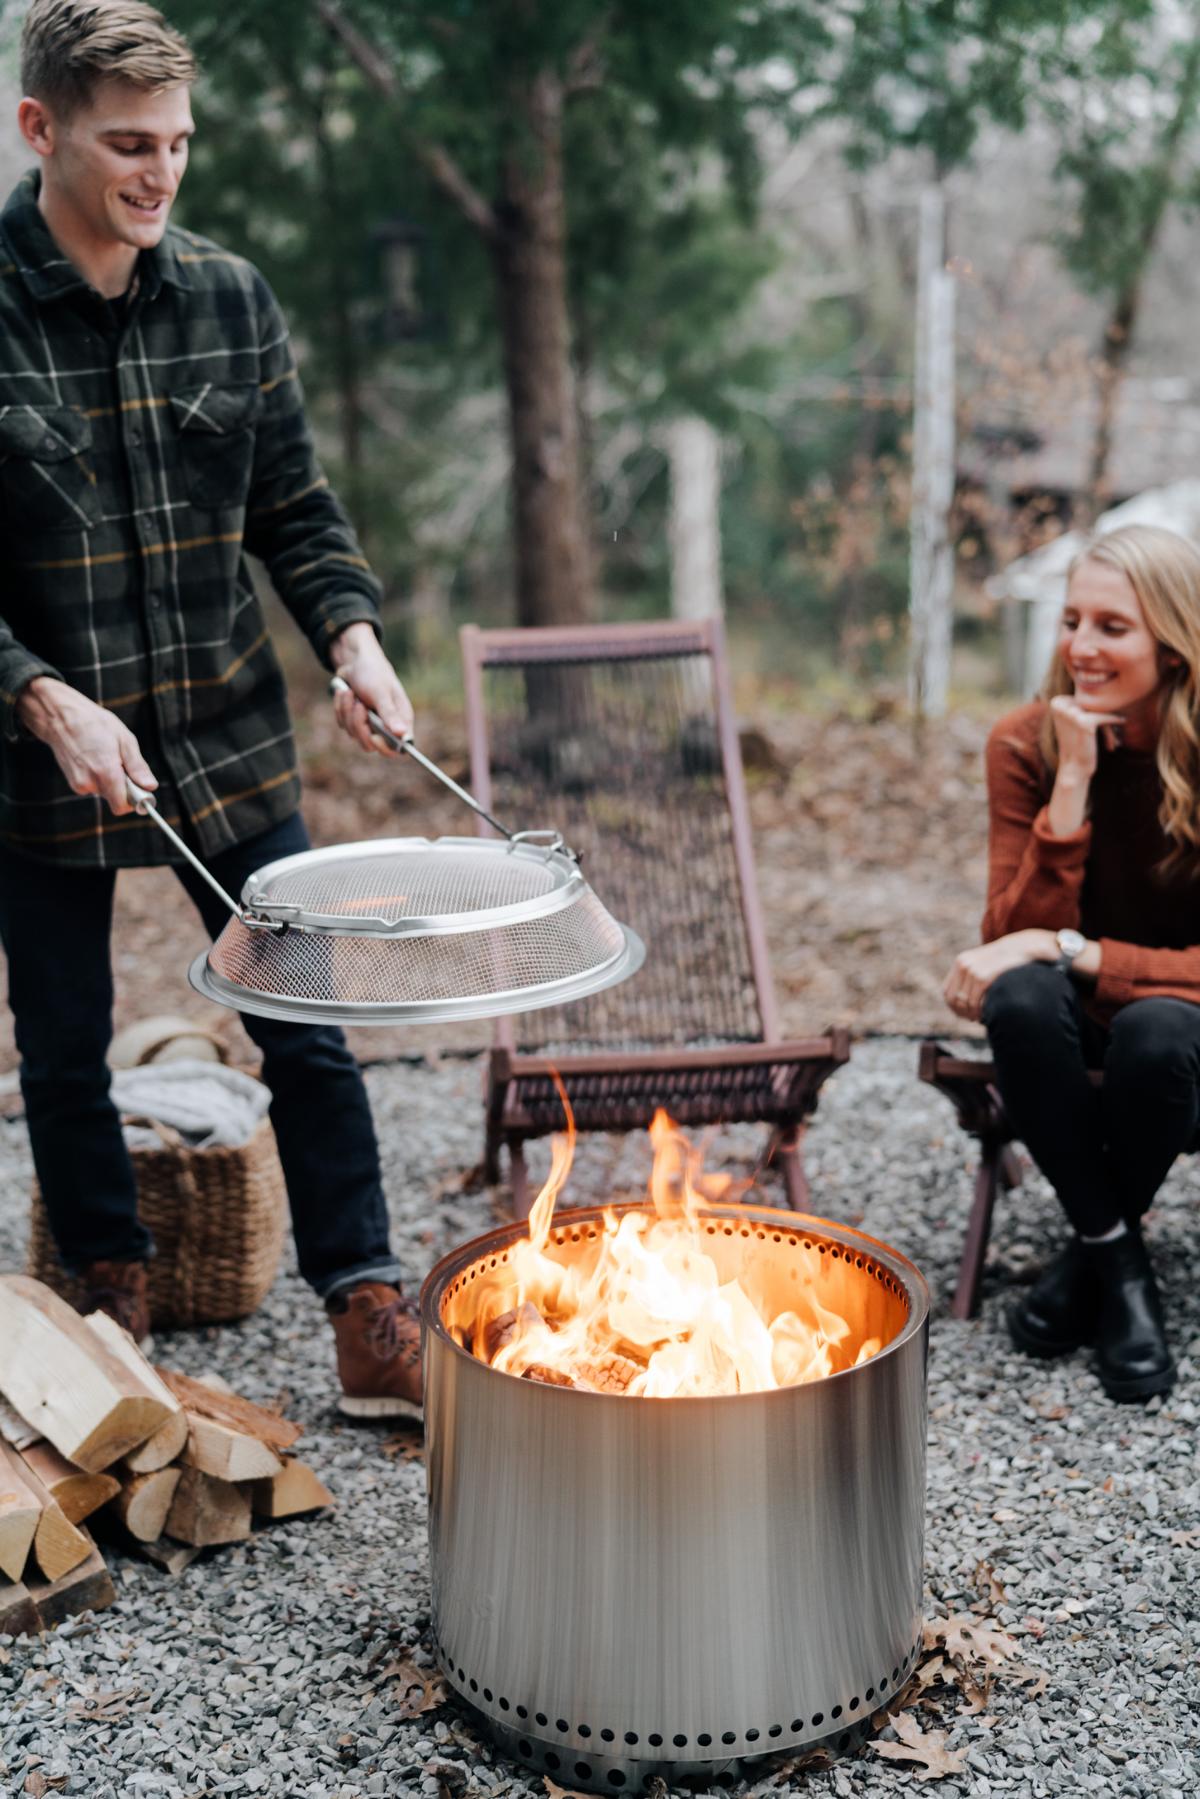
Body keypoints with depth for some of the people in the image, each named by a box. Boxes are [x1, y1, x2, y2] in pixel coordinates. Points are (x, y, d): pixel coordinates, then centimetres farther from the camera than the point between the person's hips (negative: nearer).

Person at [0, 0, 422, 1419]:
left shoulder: (230, 300, 2)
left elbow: (293, 508, 9)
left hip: (230, 743, 2)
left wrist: (350, 633, -8)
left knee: (309, 1037, 4)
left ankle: (372, 1329, 17)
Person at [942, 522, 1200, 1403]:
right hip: (1080, 1009, 2)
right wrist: (1073, 781, -28)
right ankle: (1119, 1258, -15)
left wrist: (1067, 949, -31)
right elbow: (1014, 935, -19)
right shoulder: (1029, 744, -11)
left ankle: (1092, 1248, -6)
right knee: (1022, 997, -33)